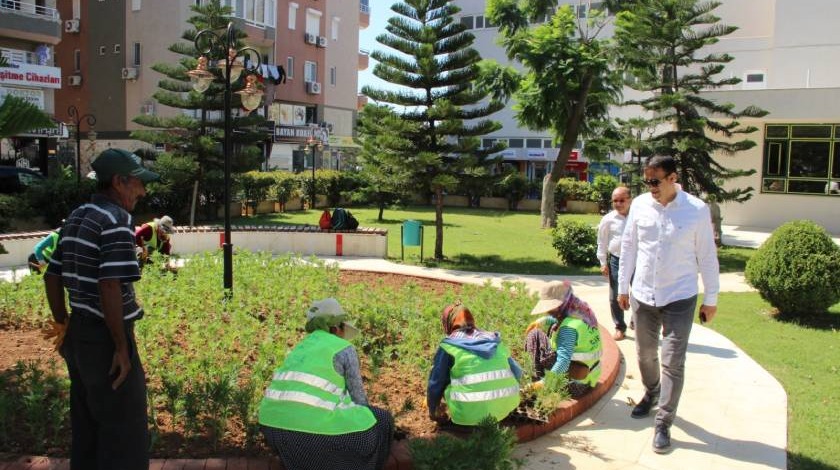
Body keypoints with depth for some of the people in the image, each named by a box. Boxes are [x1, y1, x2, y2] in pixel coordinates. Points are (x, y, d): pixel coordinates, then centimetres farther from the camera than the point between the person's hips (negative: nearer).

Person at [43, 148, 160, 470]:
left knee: (86, 424, 20)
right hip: (105, 337, -9)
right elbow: (109, 287, -25)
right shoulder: (116, 220, -17)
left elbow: (52, 278, 15)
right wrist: (122, 346, -19)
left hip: (79, 333, 9)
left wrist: (63, 328, 21)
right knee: (125, 431, 3)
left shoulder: (76, 218, 10)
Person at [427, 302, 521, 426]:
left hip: (471, 413, -4)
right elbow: (517, 373, 19)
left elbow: (436, 383, 9)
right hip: (505, 408, 4)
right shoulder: (494, 339, 14)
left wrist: (434, 412, 26)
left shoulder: (448, 346, 3)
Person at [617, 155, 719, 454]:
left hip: (679, 298, -3)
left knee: (673, 362, -2)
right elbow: (629, 247, 7)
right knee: (645, 353, 17)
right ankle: (651, 393, 45)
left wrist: (711, 299, 1)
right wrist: (623, 286, 10)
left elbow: (707, 256, -3)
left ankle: (664, 423, 9)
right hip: (643, 295, 3)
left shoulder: (697, 210, -10)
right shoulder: (640, 205, -3)